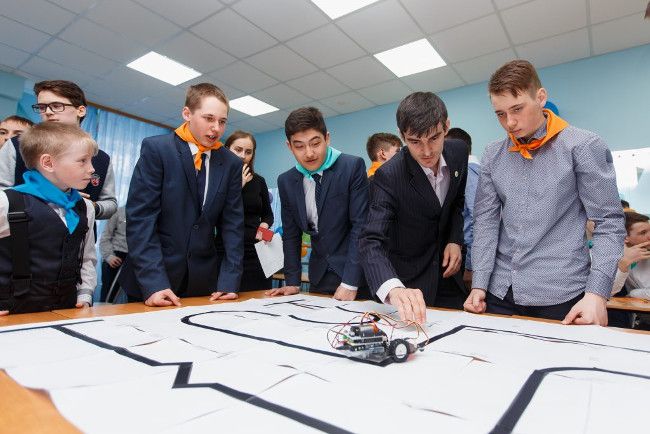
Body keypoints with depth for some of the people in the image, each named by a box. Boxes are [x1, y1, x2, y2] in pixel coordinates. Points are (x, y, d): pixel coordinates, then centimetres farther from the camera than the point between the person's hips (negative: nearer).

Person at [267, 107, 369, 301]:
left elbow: (361, 225, -16)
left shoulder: (353, 167, -13)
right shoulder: (286, 181, 1)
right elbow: (291, 234, 7)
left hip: (356, 277, -3)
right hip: (319, 277, 4)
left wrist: (350, 284, -19)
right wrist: (292, 282, 2)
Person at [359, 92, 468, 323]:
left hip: (446, 272, 6)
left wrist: (455, 240, -7)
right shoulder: (388, 176, -28)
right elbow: (371, 242, -36)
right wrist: (394, 289, -54)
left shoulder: (459, 152, -10)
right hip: (408, 281, -5)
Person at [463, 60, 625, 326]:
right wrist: (479, 284, -5)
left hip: (560, 297, -3)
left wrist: (596, 294, -15)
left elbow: (609, 223, -5)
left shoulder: (584, 146, -3)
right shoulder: (493, 155, 6)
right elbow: (486, 221, 3)